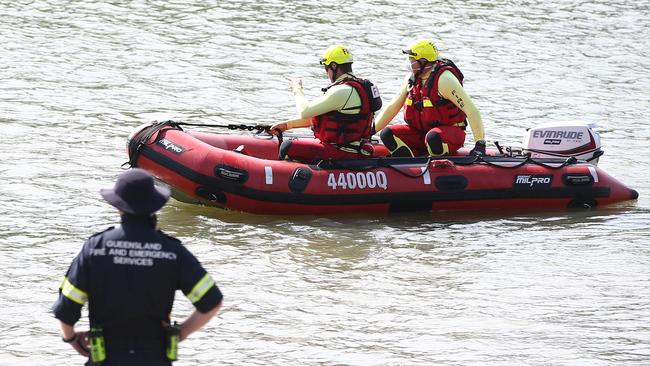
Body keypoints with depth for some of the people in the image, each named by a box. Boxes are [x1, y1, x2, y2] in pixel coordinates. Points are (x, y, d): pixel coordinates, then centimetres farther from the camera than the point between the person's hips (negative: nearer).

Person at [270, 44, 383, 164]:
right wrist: (287, 125, 19)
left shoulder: (342, 91, -21)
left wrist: (297, 90, 2)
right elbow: (315, 118, 19)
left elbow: (305, 112, -17)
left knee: (288, 147, -7)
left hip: (342, 154, -10)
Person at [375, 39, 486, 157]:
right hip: (420, 132, 7)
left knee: (433, 137, -40)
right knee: (387, 134, -14)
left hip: (450, 132, -7)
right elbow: (392, 108, 13)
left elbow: (472, 111, -22)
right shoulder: (411, 79, 3)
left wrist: (480, 144, -27)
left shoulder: (444, 79, -19)